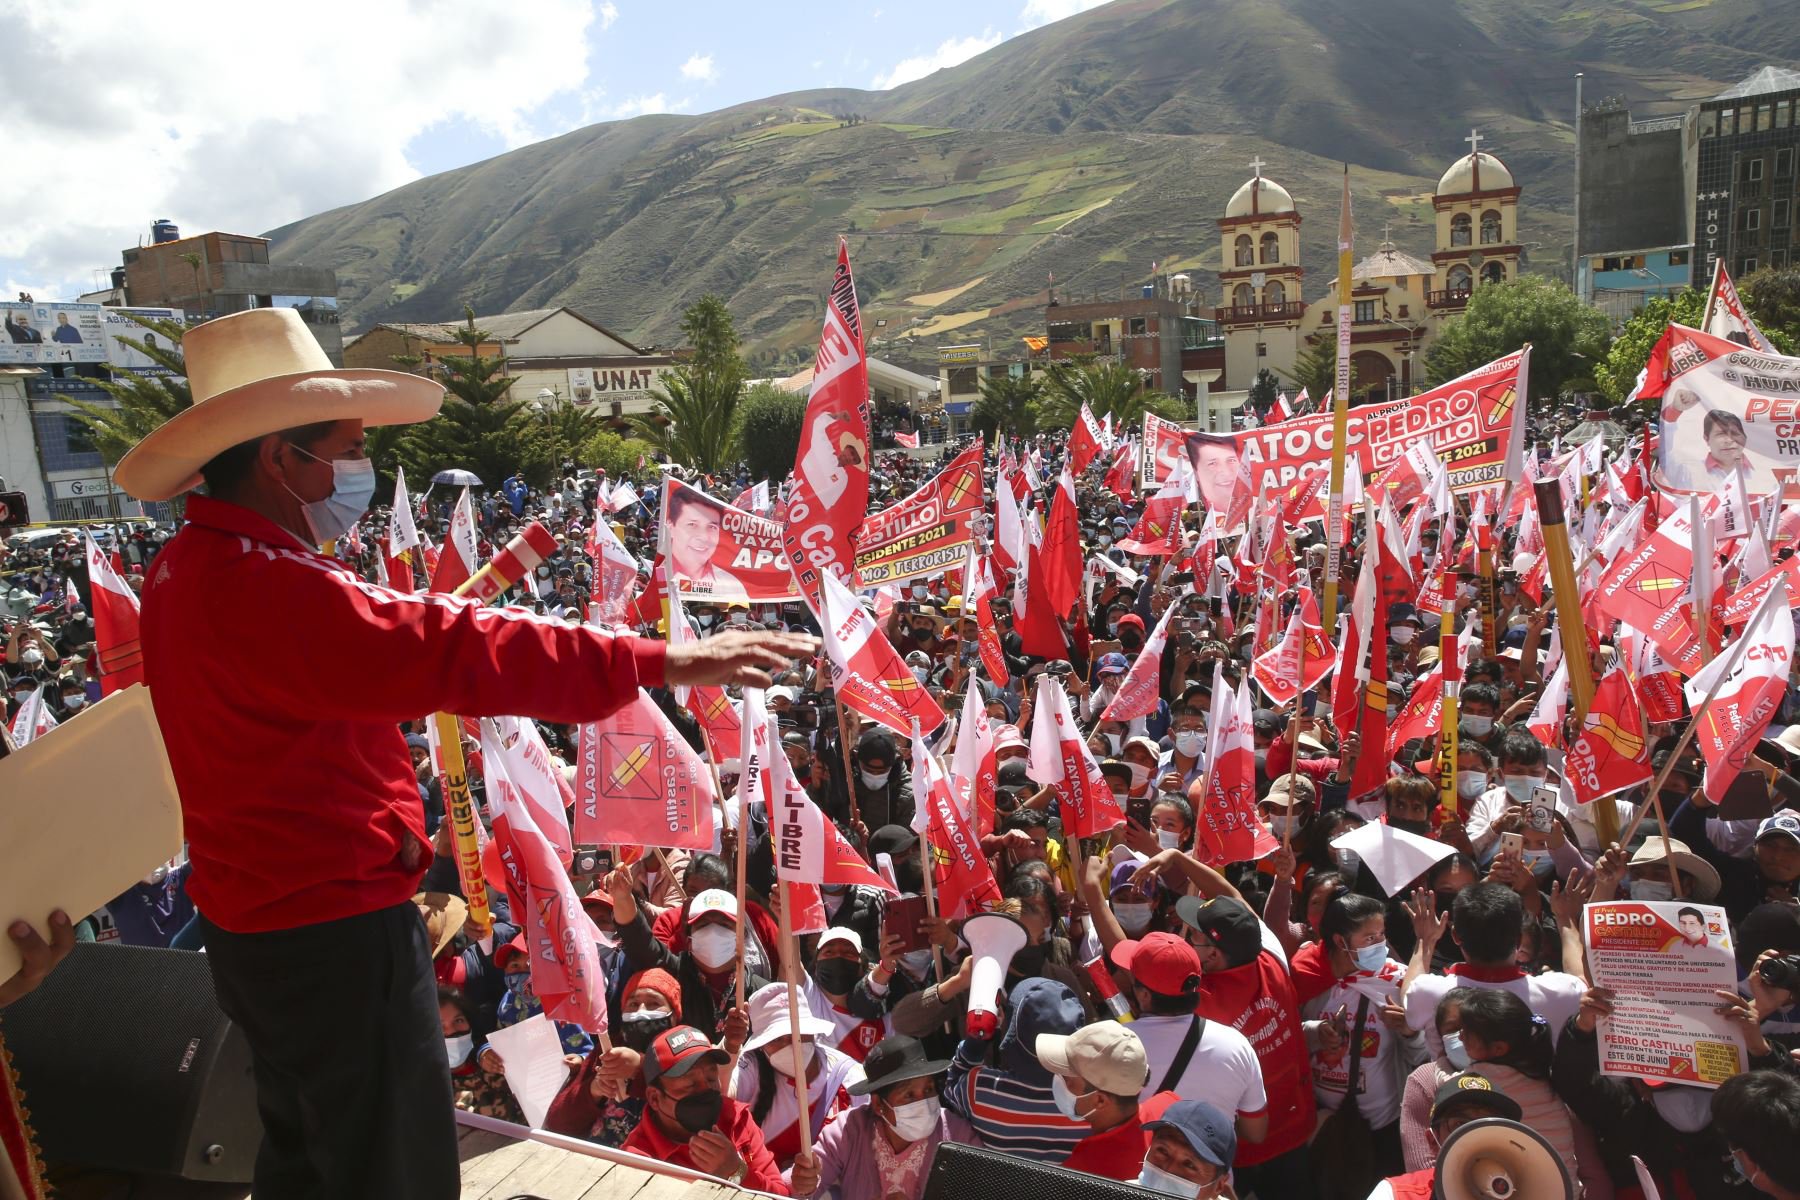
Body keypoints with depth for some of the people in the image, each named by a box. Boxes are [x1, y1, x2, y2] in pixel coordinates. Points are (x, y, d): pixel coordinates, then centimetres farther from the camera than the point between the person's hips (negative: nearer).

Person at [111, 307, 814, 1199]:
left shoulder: (189, 569, 6)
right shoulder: (266, 588, -27)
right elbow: (457, 654, -36)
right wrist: (662, 661, -37)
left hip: (253, 923, 10)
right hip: (337, 934, -10)